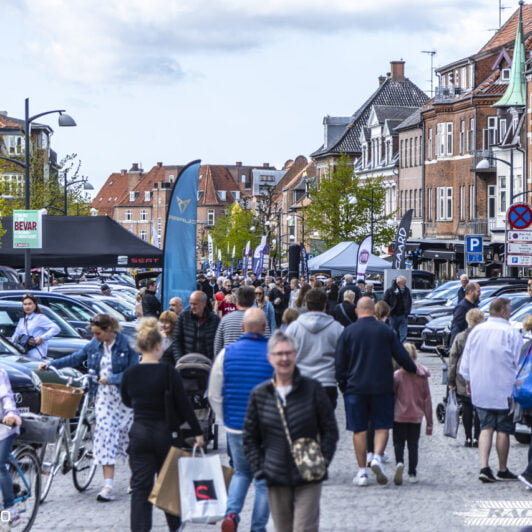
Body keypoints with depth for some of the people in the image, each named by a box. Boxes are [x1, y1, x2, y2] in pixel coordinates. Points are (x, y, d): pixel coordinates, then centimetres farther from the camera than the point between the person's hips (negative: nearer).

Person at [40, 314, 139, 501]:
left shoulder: (127, 345, -11)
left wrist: (110, 379, -19)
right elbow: (75, 358, 13)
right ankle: (108, 486, -6)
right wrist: (50, 364, 8)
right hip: (104, 396, 4)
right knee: (105, 436, -6)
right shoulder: (94, 345, 4)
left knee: (128, 436, 5)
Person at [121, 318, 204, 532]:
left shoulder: (129, 373, -3)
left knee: (140, 486, 3)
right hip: (163, 432, -2)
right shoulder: (168, 373, -13)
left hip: (139, 434, 2)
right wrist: (197, 433, -5)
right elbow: (183, 405, -11)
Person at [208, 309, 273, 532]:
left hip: (235, 427, 3)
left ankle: (231, 513, -1)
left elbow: (214, 395, 4)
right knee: (264, 479, 9)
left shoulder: (226, 353, -1)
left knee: (241, 473, 20)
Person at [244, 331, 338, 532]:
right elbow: (250, 437, 10)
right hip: (276, 479, 2)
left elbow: (330, 429, 3)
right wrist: (259, 468, -1)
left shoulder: (312, 389, -2)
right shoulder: (260, 394, 3)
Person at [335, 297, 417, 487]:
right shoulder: (386, 331, 1)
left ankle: (362, 471, 4)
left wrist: (343, 386, 12)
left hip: (355, 387, 0)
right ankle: (377, 457, -13)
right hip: (382, 386, 0)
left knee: (359, 429, 5)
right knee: (382, 425, 10)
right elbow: (402, 356, 4)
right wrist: (415, 370, 22)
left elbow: (340, 363, 1)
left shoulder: (348, 332, 0)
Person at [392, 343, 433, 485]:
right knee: (413, 444, 14)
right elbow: (427, 400, 3)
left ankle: (399, 463, -21)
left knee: (399, 442, 7)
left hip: (400, 416, -2)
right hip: (416, 416, 3)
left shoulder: (397, 375, -9)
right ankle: (412, 474, 14)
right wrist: (429, 422, 9)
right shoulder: (422, 376, 0)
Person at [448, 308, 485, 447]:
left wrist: (451, 380, 8)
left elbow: (452, 359, 2)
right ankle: (476, 438, 5)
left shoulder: (459, 337, 0)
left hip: (463, 381, 1)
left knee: (466, 409, 9)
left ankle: (468, 438, 8)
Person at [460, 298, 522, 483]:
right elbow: (520, 362, -8)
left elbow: (465, 363, 11)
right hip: (504, 391, -4)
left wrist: (469, 382, 22)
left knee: (486, 427, 8)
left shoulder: (476, 331, 4)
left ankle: (484, 467, -6)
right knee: (503, 430, 5)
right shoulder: (511, 333, -12)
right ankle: (502, 470, 13)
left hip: (480, 391, 4)